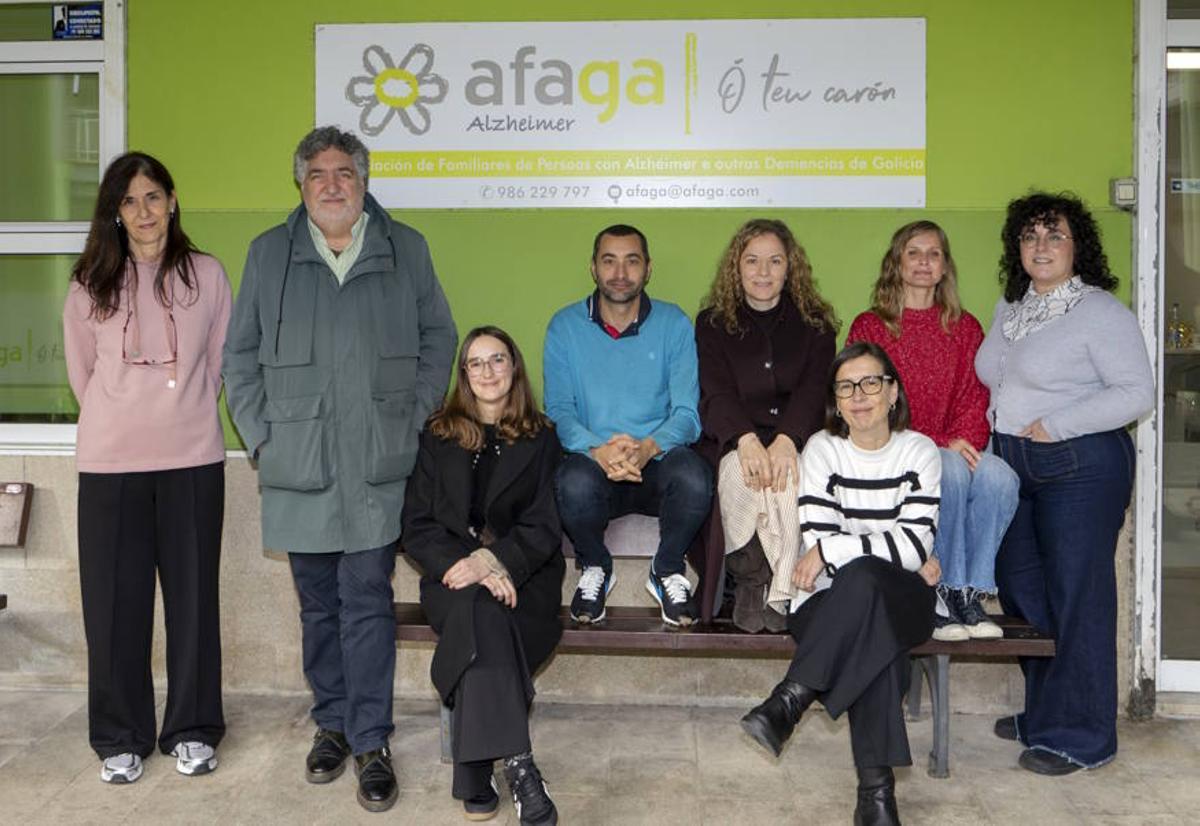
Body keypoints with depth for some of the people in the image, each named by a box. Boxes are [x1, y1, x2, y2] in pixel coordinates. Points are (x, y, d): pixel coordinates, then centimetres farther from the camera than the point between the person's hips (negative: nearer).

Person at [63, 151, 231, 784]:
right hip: (110, 462, 0)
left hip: (193, 458, 0)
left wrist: (183, 416, 8)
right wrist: (120, 423, 12)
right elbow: (81, 371, 11)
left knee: (193, 591, 6)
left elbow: (218, 363, 8)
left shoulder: (205, 275, 3)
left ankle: (192, 729, 20)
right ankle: (120, 737, 19)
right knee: (115, 598, 4)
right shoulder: (91, 284, 3)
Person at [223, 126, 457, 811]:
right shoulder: (268, 253, 10)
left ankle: (371, 741, 7)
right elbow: (241, 355, 12)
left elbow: (438, 338, 11)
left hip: (377, 464, -1)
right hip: (299, 465, 2)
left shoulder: (405, 249, 8)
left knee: (367, 603, -2)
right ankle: (332, 724, 26)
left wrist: (414, 420, 1)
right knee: (318, 604, 11)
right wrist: (260, 434, 3)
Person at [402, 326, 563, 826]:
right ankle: (517, 766, -40)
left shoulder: (541, 439, 13)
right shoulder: (438, 438, 14)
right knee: (479, 609, -34)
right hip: (453, 577, 0)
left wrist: (494, 560, -17)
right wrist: (463, 564, -14)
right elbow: (416, 527, 6)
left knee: (476, 616, -32)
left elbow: (544, 527, 2)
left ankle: (476, 777, -31)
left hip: (523, 579, 0)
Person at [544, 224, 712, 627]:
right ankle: (595, 568, 0)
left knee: (694, 478, -34)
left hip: (657, 461, 0)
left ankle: (668, 571, -2)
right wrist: (597, 450, -25)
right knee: (574, 483, -36)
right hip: (593, 461, 0)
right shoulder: (565, 326, 5)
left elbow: (687, 412, -3)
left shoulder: (673, 324, 4)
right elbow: (559, 409, -3)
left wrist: (649, 448, -25)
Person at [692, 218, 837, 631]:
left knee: (788, 477, -34)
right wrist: (746, 439, -26)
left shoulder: (815, 322, 11)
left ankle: (778, 593, -20)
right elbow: (716, 392, -5)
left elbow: (814, 390, -4)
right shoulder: (713, 322, 9)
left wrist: (786, 440, -24)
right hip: (731, 439, 0)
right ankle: (749, 580, -17)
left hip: (797, 436, 0)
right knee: (740, 474, -34)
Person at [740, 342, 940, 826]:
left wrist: (830, 551, -17)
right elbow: (817, 541, -9)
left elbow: (917, 540, -9)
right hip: (835, 604, 0)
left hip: (902, 603, 0)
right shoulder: (823, 449, 3)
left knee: (861, 579, -37)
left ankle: (790, 700, -33)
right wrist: (910, 562, -12)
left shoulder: (919, 450, 4)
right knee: (876, 646, -36)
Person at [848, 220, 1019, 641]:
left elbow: (975, 397, 11)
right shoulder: (870, 326, 8)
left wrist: (962, 440, -12)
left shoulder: (965, 328, 19)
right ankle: (942, 595, -24)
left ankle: (971, 592, -20)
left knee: (998, 475, -30)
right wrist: (936, 445, -15)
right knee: (951, 471, -35)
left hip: (955, 449, 3)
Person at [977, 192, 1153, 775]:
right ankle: (1043, 711, 29)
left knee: (1075, 596, -3)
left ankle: (1078, 734, 8)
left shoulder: (1100, 311, -9)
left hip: (1080, 468, -8)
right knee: (1020, 589, 13)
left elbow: (1136, 392, -16)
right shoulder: (1009, 309, 14)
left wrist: (1055, 425, -18)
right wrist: (1001, 425, 9)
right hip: (1012, 465, 8)